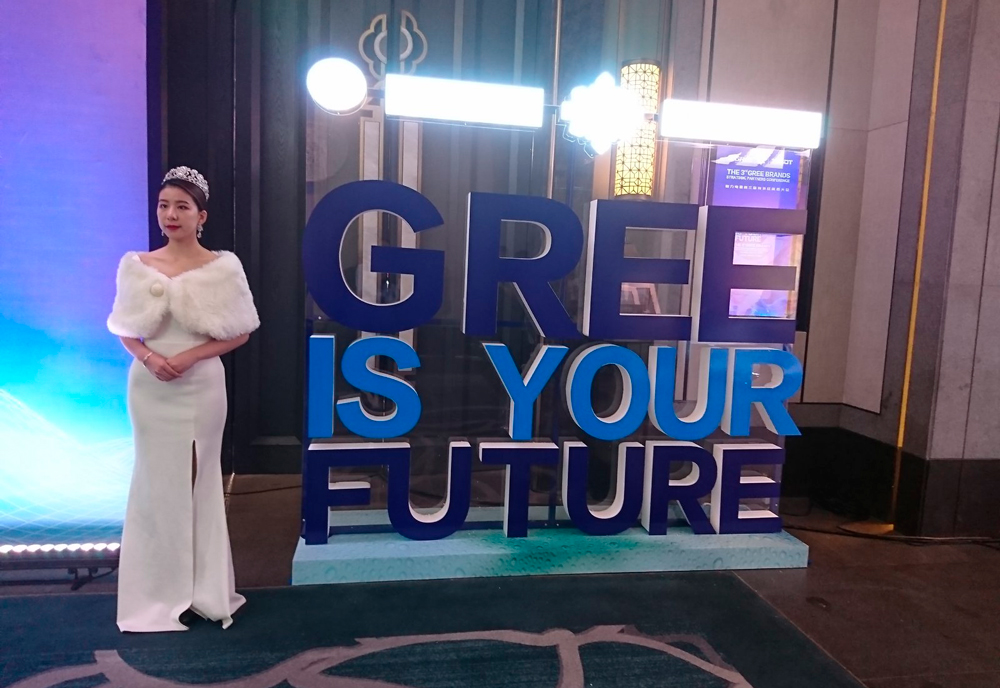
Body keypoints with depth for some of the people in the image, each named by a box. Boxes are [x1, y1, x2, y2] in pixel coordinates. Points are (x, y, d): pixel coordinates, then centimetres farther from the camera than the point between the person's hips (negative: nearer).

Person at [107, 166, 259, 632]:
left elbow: (239, 333, -3)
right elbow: (126, 332, 8)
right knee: (155, 481, 8)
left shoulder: (223, 266, -4)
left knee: (198, 481, 6)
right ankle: (159, 591, 22)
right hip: (149, 388, 2)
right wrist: (147, 357, -12)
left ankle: (200, 587, 20)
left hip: (201, 386, -2)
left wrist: (189, 356, -15)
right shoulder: (136, 265, 3)